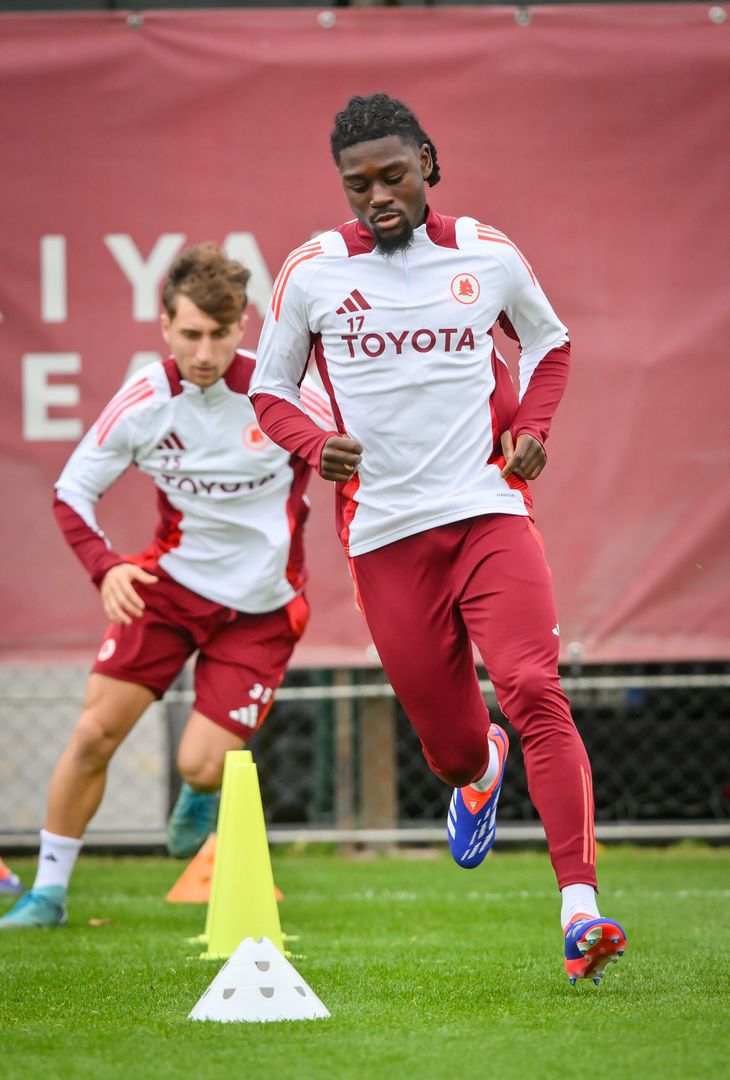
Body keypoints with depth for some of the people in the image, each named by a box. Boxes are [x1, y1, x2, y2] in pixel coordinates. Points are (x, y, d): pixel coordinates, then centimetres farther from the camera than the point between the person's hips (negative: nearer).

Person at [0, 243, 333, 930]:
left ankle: (200, 797, 30)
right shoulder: (142, 403, -13)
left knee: (200, 765, -11)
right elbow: (71, 491, -2)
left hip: (260, 605, -2)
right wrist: (105, 566, -19)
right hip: (169, 584, 2)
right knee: (94, 731, -8)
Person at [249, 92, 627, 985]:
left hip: (489, 510, -1)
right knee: (444, 733, 6)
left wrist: (530, 428, 4)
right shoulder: (311, 273, 2)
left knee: (532, 691, -20)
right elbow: (270, 387, 12)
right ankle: (475, 774, 48)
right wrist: (313, 445, -9)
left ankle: (579, 910, -24)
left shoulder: (490, 257, 4)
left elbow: (548, 342, 22)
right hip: (384, 531, 1)